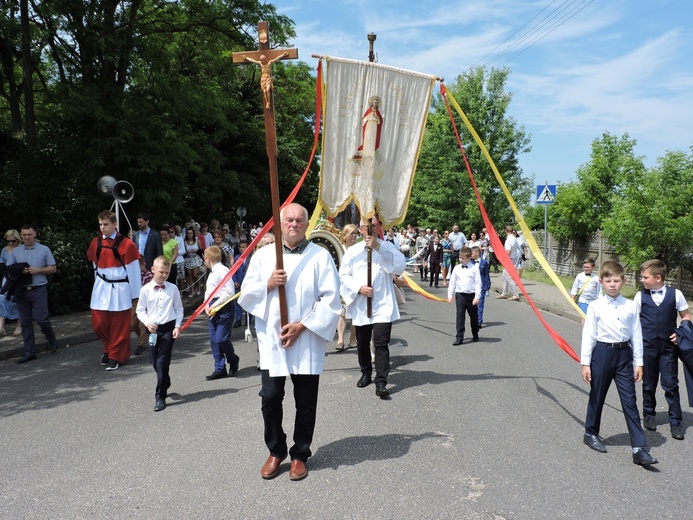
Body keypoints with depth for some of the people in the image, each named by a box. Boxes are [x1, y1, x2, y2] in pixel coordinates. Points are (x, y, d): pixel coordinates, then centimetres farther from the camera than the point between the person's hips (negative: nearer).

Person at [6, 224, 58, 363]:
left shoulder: (44, 250, 3)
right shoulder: (15, 251, 9)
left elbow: (53, 268, 4)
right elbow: (8, 269, 8)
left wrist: (38, 270, -12)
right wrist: (20, 271, -11)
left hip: (39, 290, -3)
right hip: (21, 291, 3)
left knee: (41, 318, -10)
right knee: (25, 322, 6)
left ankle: (51, 340, 19)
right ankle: (29, 352, 13)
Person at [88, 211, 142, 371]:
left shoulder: (126, 244, -10)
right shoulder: (96, 243, 4)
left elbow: (134, 270, -7)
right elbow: (95, 266, 15)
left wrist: (135, 294, -6)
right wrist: (98, 284, 15)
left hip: (120, 289, -4)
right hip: (101, 288, 4)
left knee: (119, 326, 2)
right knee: (98, 323, 5)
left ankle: (116, 356, 16)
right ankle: (109, 349, 29)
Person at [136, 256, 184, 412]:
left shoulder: (173, 288, 0)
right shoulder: (145, 289, -1)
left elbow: (179, 309, 6)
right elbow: (140, 310, 5)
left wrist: (177, 326, -4)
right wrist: (147, 323, -12)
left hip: (169, 328, -2)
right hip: (153, 329, 2)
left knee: (162, 362, -8)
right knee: (155, 362, 12)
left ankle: (160, 396, -1)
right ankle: (165, 384, 40)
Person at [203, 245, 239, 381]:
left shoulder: (222, 271, -14)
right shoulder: (212, 273, 16)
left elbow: (230, 292, -21)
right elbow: (208, 291, 19)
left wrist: (215, 305, -18)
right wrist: (207, 306, 0)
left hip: (224, 308, -9)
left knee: (221, 339, -12)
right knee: (214, 340, 9)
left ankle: (233, 360, 15)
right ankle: (220, 369, 17)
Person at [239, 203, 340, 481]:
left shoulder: (320, 256, -3)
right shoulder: (262, 255, 6)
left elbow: (331, 299, -7)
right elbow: (246, 294, 7)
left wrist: (302, 325, -14)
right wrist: (267, 284, -13)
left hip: (307, 341, -2)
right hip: (272, 340, 2)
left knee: (305, 401, 7)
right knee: (270, 397, 4)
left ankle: (300, 455, 26)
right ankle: (275, 451, 26)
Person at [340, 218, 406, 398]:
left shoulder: (387, 247, 2)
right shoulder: (352, 251, 6)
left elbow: (400, 266, -14)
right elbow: (343, 276, 4)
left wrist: (378, 247, -19)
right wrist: (359, 288, -13)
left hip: (382, 305, -3)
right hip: (360, 306, 3)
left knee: (381, 343, -10)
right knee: (362, 343, 15)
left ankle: (381, 382, -6)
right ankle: (366, 373, 36)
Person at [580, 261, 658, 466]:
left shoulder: (631, 307, 1)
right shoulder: (595, 306, -5)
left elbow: (636, 335, 5)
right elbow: (588, 335, -4)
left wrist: (638, 363, 5)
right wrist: (585, 363, -4)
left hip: (624, 354, 2)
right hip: (602, 352, -2)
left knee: (630, 401, 2)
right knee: (597, 397, 13)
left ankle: (639, 449, 6)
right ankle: (591, 434, 33)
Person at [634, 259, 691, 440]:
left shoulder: (675, 294, -1)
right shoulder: (640, 296, 0)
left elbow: (686, 316, 8)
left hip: (668, 346, -1)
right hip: (647, 346, 1)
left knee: (671, 385, 1)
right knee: (649, 384, 12)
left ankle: (676, 422, 14)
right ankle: (648, 414, 31)